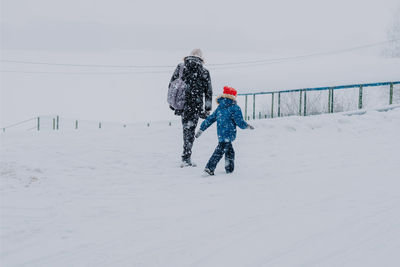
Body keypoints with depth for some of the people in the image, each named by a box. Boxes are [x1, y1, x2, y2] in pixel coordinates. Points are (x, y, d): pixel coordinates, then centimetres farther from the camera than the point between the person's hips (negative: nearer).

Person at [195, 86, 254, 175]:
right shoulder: (235, 108, -8)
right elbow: (240, 122, -9)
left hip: (220, 134, 7)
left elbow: (210, 119, 16)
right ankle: (210, 167, -12)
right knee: (220, 150, -6)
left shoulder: (219, 108, 12)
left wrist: (201, 129, 21)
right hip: (229, 134, -7)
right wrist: (248, 126, 10)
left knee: (229, 151, 19)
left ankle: (229, 168, 22)